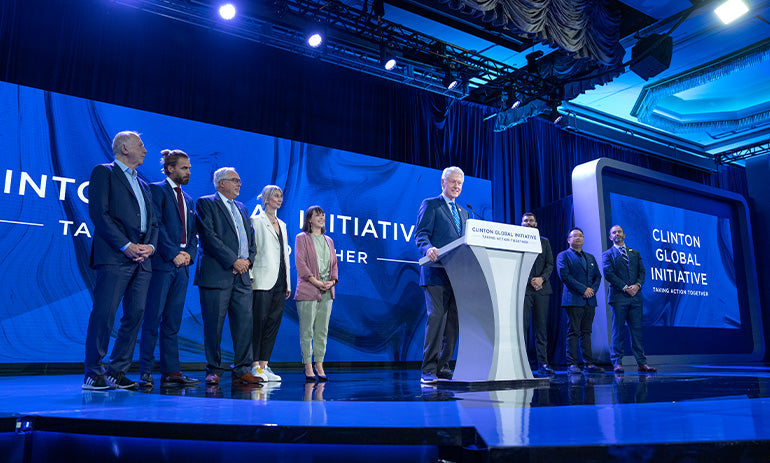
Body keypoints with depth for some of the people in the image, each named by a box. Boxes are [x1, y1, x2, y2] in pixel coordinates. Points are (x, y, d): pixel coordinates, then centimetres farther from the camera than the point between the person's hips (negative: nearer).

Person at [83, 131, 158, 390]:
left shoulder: (143, 184, 26)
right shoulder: (104, 173, 5)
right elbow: (99, 213, -8)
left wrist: (150, 245, 0)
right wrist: (126, 246, -14)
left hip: (142, 259, 7)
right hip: (114, 257, -7)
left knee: (135, 314, 3)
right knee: (104, 313, -8)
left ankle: (117, 372, 10)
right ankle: (93, 374, 1)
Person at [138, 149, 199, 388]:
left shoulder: (188, 200, 21)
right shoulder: (156, 190, 0)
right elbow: (156, 225, -11)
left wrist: (189, 253, 1)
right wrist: (173, 254, -15)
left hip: (181, 265, 7)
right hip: (161, 263, -7)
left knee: (172, 322, 7)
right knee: (152, 319, -4)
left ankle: (171, 371, 10)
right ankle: (146, 372, 1)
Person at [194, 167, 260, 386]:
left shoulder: (242, 208, 23)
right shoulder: (205, 203, 1)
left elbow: (251, 239, 20)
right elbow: (209, 236, -10)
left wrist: (248, 260, 0)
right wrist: (233, 261, -13)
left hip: (242, 276, 6)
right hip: (216, 274, -6)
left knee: (245, 323, 3)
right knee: (214, 325, -1)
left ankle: (242, 371, 9)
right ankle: (213, 371, 10)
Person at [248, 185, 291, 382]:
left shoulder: (282, 225, 20)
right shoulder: (256, 221, 2)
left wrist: (288, 283, 15)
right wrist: (251, 277, -14)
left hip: (280, 281, 6)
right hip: (263, 280, -6)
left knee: (274, 321, 4)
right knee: (259, 320, -8)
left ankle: (264, 365, 8)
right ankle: (255, 365, -1)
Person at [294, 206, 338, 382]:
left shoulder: (328, 240, 19)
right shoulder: (302, 238, 3)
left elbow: (334, 263, 17)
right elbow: (300, 263, -7)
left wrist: (332, 281, -1)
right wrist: (316, 282, -15)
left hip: (327, 292, 5)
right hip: (308, 291, -5)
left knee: (322, 330, 6)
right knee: (307, 330, -4)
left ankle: (319, 366, 11)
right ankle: (308, 367, 2)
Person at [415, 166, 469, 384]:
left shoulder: (463, 212, 26)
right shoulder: (430, 204, 5)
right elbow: (421, 234, -6)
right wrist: (428, 248, -26)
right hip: (437, 273, -7)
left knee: (453, 322, 5)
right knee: (437, 317, -13)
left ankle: (443, 368, 12)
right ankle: (429, 370, -7)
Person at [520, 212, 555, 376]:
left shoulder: (544, 242, 19)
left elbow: (550, 264, 11)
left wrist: (541, 278, -7)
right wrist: (530, 281, -7)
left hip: (542, 289, 3)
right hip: (524, 288, -2)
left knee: (542, 327, 1)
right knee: (523, 325, -7)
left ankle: (543, 363, 2)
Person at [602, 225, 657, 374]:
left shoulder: (635, 253, 20)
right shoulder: (607, 254, 7)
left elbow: (642, 271, 11)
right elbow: (608, 273, -6)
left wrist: (637, 285, -9)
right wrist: (625, 287, -13)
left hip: (635, 295, 4)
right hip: (618, 297, -3)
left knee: (637, 329, 4)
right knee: (618, 330, -2)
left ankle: (641, 362, 6)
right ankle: (617, 362, 2)